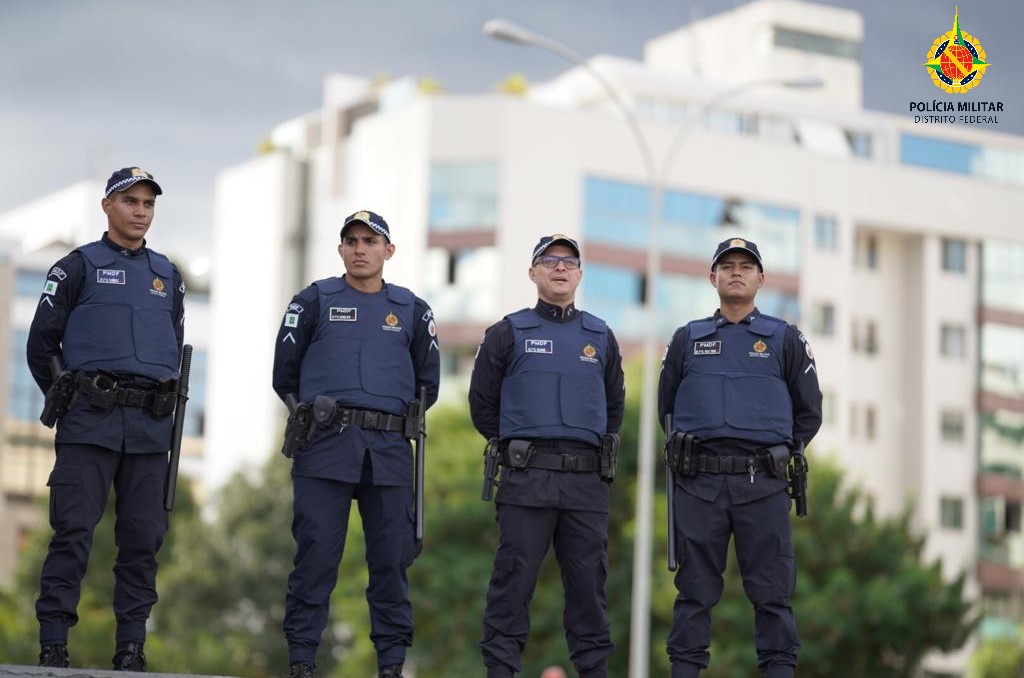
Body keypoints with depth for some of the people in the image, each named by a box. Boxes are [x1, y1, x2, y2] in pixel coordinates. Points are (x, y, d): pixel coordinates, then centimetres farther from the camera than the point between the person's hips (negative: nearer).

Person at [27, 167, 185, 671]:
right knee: (72, 532, -8)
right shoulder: (79, 266, 4)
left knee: (143, 537, 2)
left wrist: (161, 403, 14)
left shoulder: (167, 275, 17)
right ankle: (53, 644, -6)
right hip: (90, 424, -4)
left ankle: (131, 646, 7)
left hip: (150, 427, 4)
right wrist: (68, 399, 5)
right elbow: (41, 342, 4)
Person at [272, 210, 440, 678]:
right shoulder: (314, 301, 9)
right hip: (324, 448, -2)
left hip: (389, 451, 2)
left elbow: (428, 382, 21)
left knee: (391, 558, 1)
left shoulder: (412, 310, 14)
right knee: (316, 555, -6)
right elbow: (284, 372, 12)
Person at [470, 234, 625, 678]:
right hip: (527, 477, -3)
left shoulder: (601, 337, 15)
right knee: (513, 579, -3)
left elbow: (614, 405, 25)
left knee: (588, 581, 5)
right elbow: (482, 402, 11)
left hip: (587, 480, 3)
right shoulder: (509, 333, 6)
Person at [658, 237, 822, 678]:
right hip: (699, 483, 1)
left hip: (763, 484, -1)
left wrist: (779, 455, 10)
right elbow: (667, 406, 21)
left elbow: (809, 413, 13)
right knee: (695, 588, 3)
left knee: (771, 590, -2)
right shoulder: (687, 339, 13)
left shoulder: (785, 339, 9)